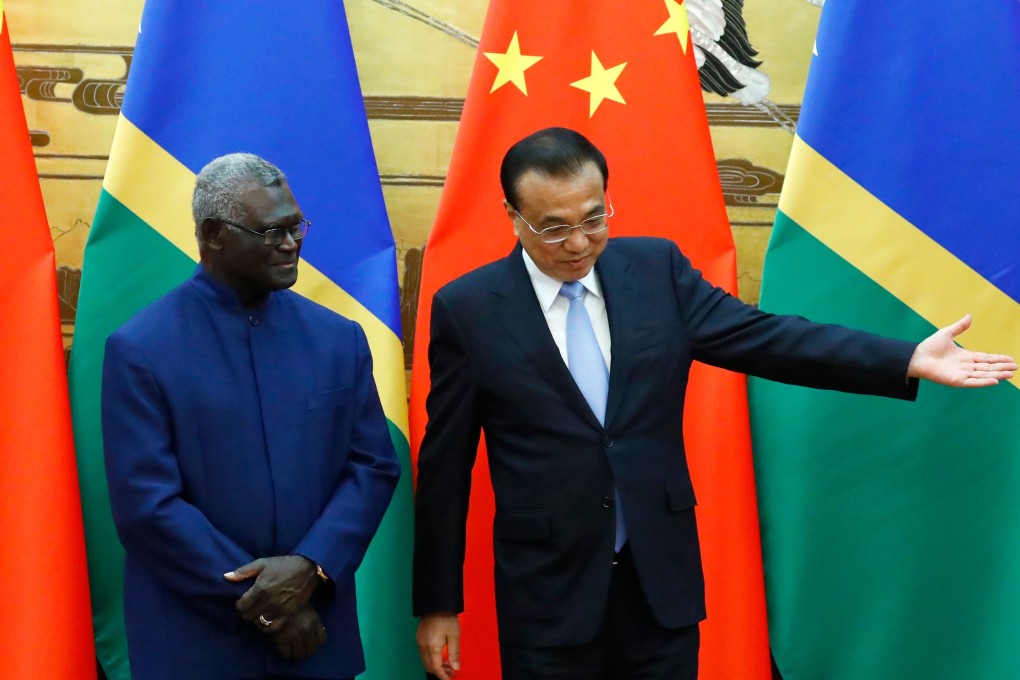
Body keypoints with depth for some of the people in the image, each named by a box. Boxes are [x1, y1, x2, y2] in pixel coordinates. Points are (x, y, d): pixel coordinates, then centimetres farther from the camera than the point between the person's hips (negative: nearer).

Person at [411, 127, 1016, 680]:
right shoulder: (467, 309, -6)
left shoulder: (658, 268, 1)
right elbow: (445, 466, -2)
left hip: (663, 580, 3)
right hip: (546, 592, -2)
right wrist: (438, 604, -1)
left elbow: (760, 338, -2)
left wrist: (910, 361, -12)